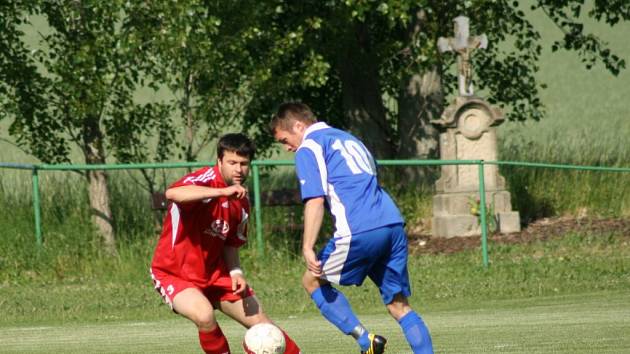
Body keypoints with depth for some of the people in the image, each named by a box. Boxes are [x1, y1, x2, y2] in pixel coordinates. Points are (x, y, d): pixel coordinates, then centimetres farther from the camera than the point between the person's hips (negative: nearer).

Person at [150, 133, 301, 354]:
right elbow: (172, 194, -45)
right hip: (174, 274, -7)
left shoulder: (242, 202, 3)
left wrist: (236, 273, -6)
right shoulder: (205, 181, -21)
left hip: (215, 273, 7)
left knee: (261, 324, 9)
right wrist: (222, 192, -51)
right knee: (205, 315, -34)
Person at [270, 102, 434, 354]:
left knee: (313, 281, 13)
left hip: (359, 232, -7)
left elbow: (315, 200, -8)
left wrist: (307, 248, -12)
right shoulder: (348, 139, 30)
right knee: (398, 305, 11)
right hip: (393, 225, 7)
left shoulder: (308, 148, 4)